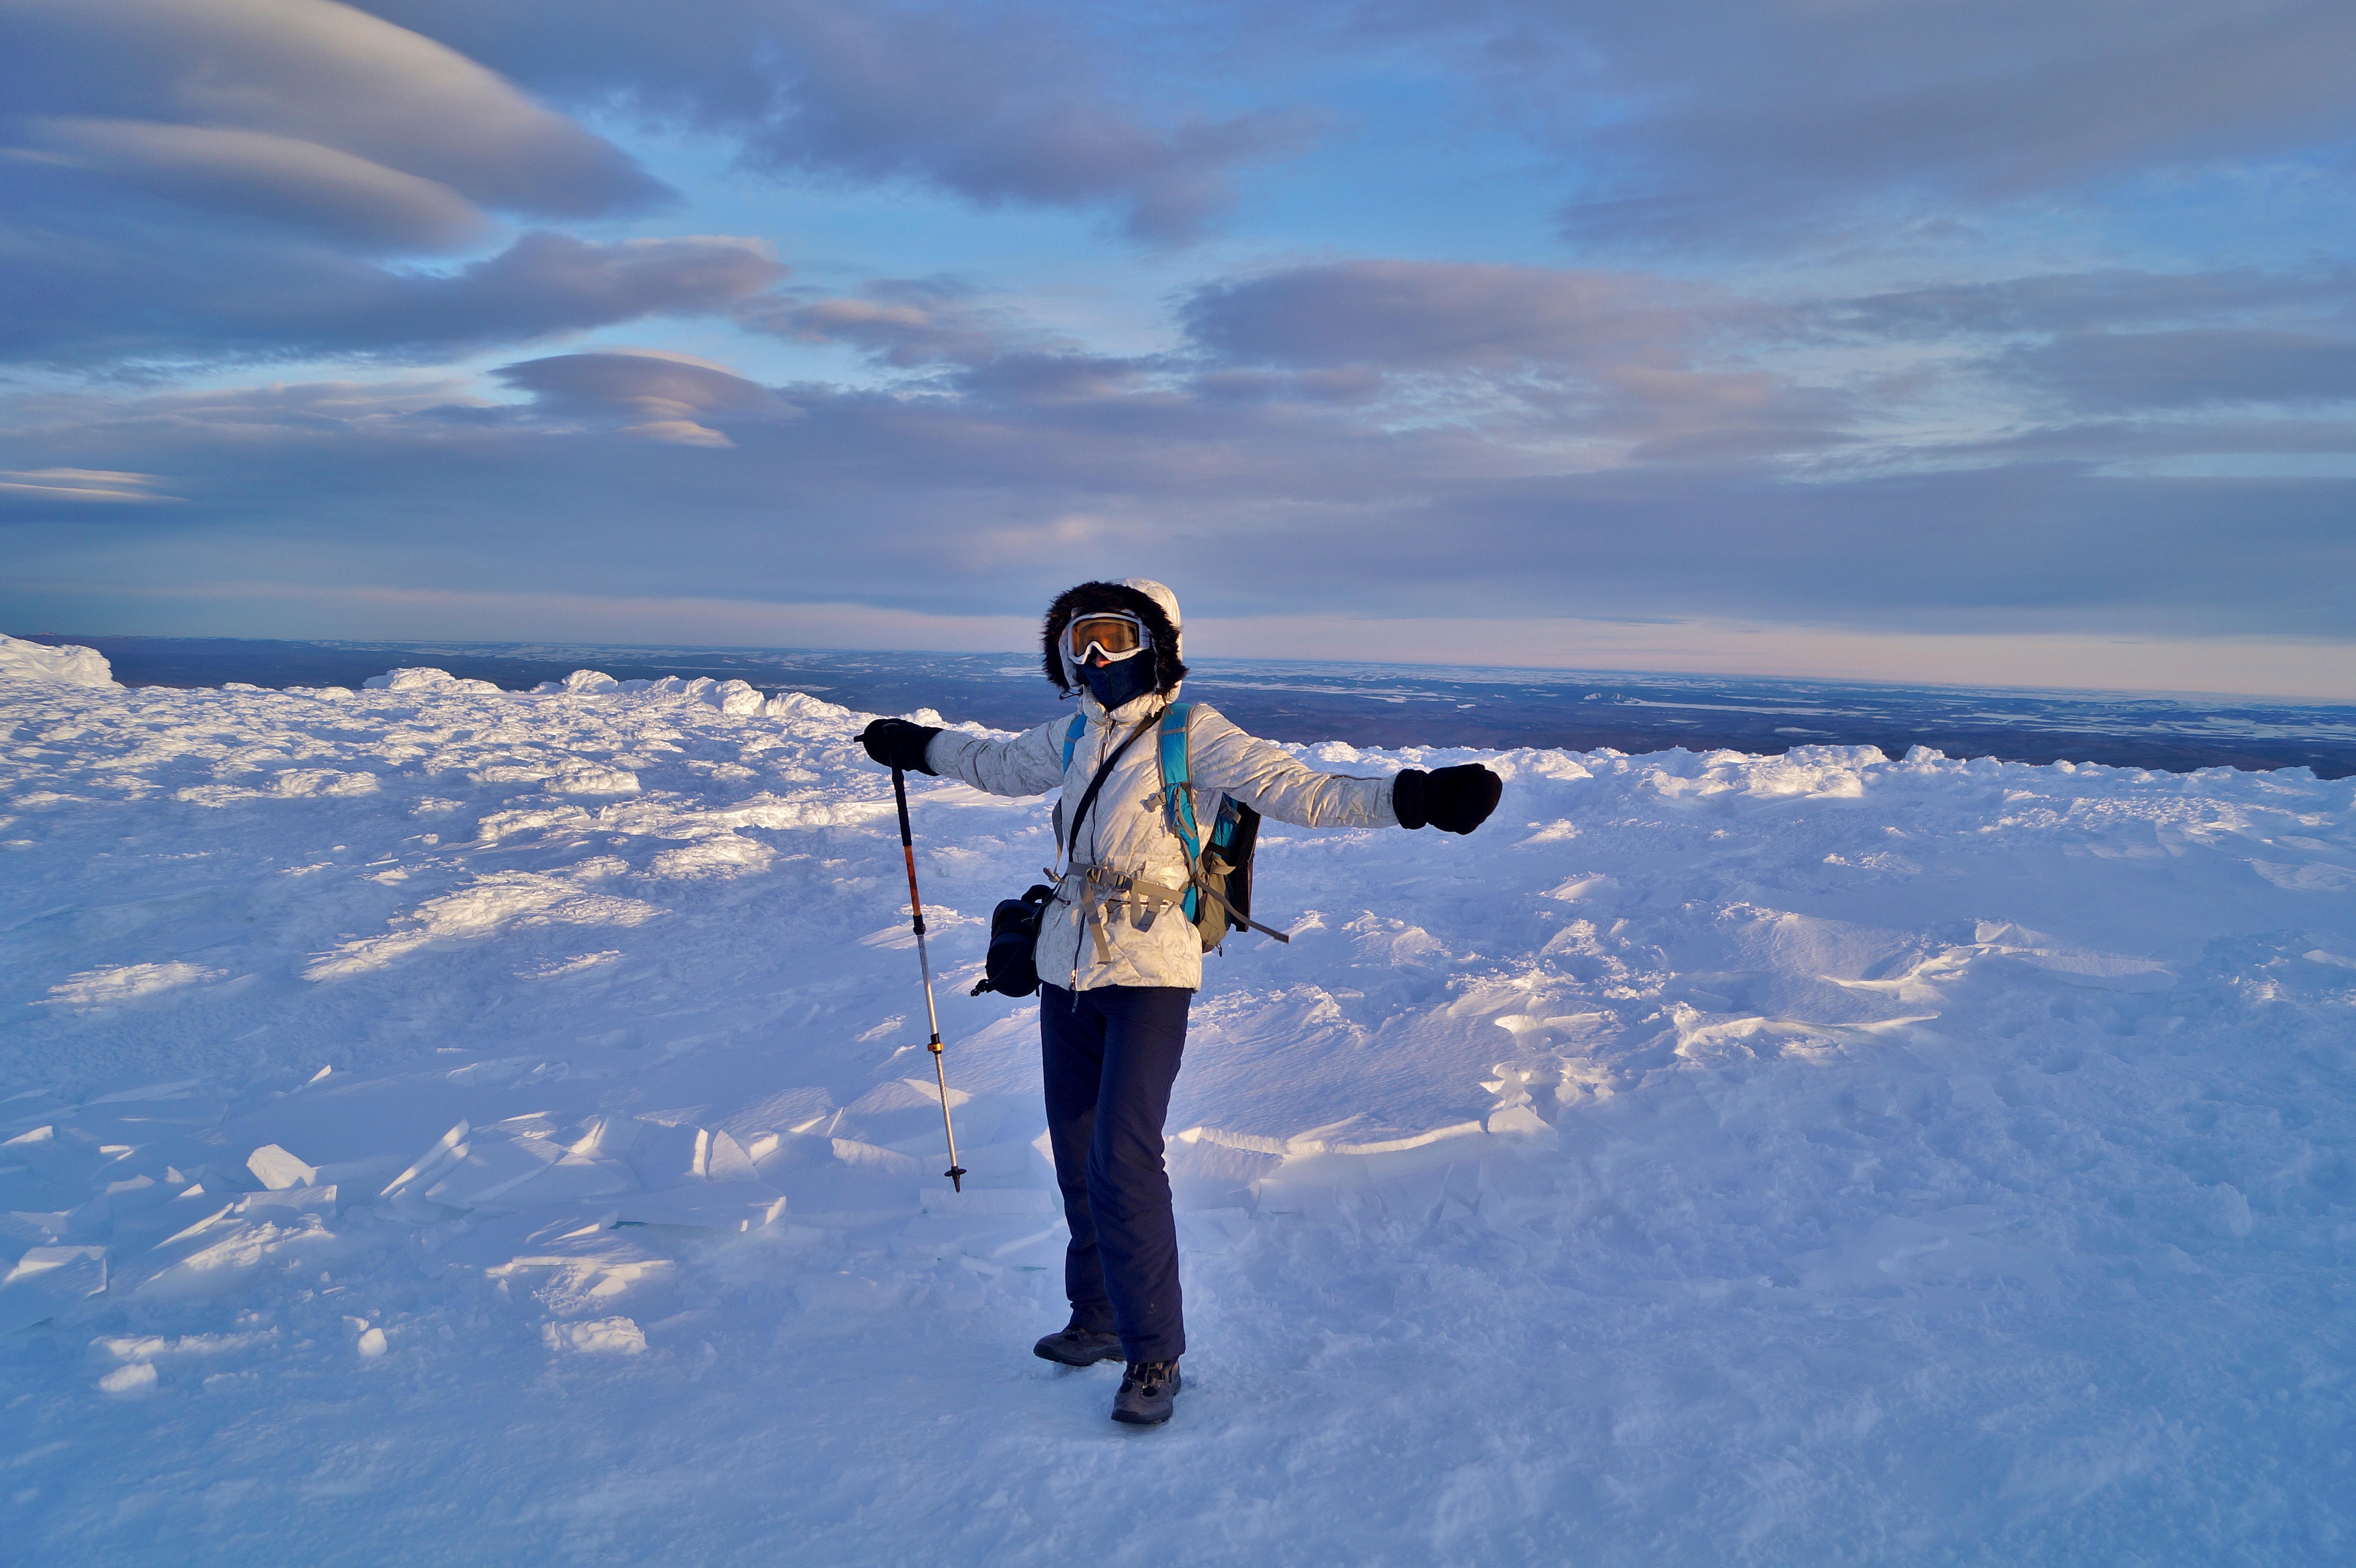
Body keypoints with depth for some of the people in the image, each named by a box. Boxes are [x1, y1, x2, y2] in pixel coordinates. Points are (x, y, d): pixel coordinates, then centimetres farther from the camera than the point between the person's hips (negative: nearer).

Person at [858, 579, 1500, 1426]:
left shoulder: (1195, 734, -8)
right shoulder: (1074, 735, 10)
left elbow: (1301, 791, -16)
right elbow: (1002, 765, 31)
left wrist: (1413, 797, -28)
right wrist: (920, 745, 42)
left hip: (1151, 975, -6)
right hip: (1068, 971, 6)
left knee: (1123, 1161, -13)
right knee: (1078, 1157, 13)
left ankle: (1154, 1354, 1)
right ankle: (1099, 1319, 30)